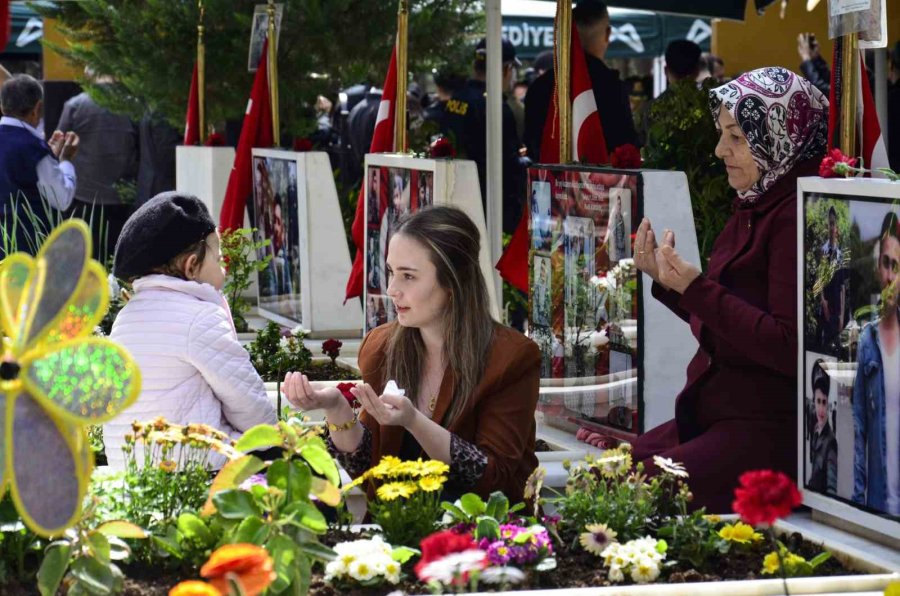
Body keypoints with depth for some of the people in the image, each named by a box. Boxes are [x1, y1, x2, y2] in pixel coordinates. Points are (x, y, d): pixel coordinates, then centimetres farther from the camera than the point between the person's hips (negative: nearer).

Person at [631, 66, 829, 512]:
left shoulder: (798, 215, -14)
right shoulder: (755, 208, 16)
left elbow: (790, 347, -21)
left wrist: (695, 288, -19)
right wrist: (662, 277, 10)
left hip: (769, 430, -10)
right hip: (713, 416, 10)